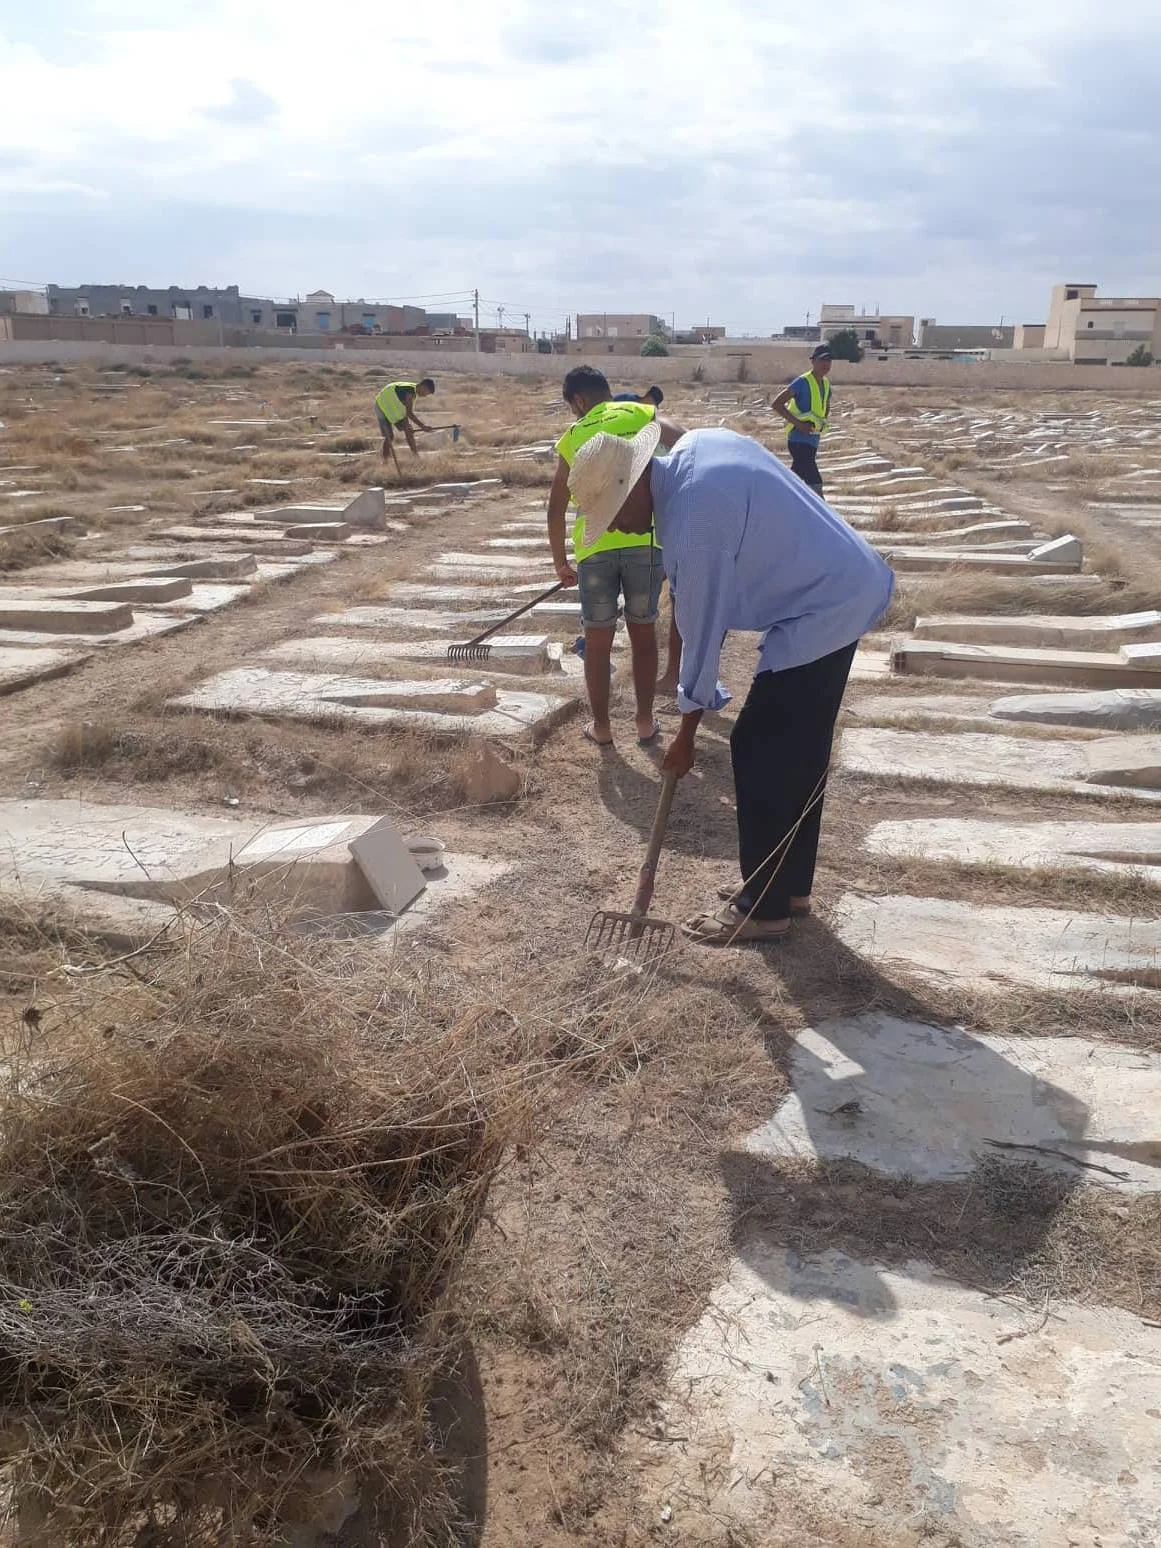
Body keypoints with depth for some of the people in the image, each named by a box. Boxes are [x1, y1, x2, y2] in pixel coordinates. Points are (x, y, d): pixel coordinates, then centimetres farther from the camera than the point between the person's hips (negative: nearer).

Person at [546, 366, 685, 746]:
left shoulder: (571, 437, 16)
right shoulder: (641, 414, 12)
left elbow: (556, 509, 15)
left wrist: (560, 562, 24)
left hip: (594, 545, 0)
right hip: (644, 539, 0)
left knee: (597, 638, 14)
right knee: (643, 632, 14)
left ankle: (601, 726, 24)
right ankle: (645, 723, 23)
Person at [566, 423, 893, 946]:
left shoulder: (693, 520, -26)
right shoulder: (695, 445, 2)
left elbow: (702, 628, -17)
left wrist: (686, 733, -5)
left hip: (820, 616, -10)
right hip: (848, 589, 10)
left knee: (758, 751, -2)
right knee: (802, 752, 17)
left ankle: (763, 907, 10)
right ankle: (790, 884, 30)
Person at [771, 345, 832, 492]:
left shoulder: (826, 384, 11)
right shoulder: (802, 382, -12)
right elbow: (776, 404, -16)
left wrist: (823, 422, 9)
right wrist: (798, 423, -20)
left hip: (813, 442, 8)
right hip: (799, 441, -8)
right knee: (815, 482, -16)